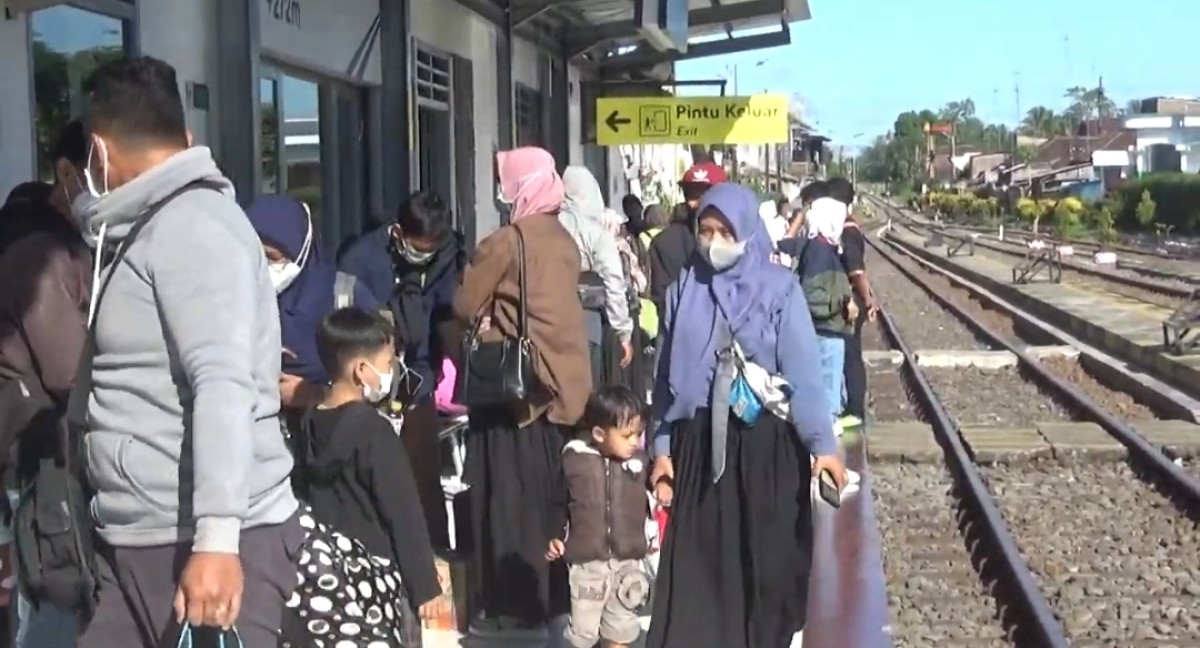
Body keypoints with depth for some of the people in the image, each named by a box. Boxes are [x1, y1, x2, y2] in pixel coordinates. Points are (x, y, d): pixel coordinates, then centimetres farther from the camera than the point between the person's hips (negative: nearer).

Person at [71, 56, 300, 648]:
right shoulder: (150, 232, 19)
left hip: (209, 544, -9)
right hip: (134, 544, 9)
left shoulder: (191, 227, -11)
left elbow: (223, 384, -22)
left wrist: (216, 539, -29)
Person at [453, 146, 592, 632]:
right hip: (563, 382, 7)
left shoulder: (505, 241, -13)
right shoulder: (565, 240, 8)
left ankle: (514, 605, 3)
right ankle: (556, 594, 19)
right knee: (551, 493, 12)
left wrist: (490, 315, 12)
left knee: (511, 496, 0)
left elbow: (465, 307, -7)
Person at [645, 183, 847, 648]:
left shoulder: (779, 289, -6)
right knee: (698, 561, 5)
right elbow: (668, 373, 7)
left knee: (768, 558, 5)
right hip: (700, 442, 2)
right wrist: (662, 446, 7)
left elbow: (803, 370, -8)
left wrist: (823, 443, -13)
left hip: (767, 441, -2)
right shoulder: (684, 290, 2)